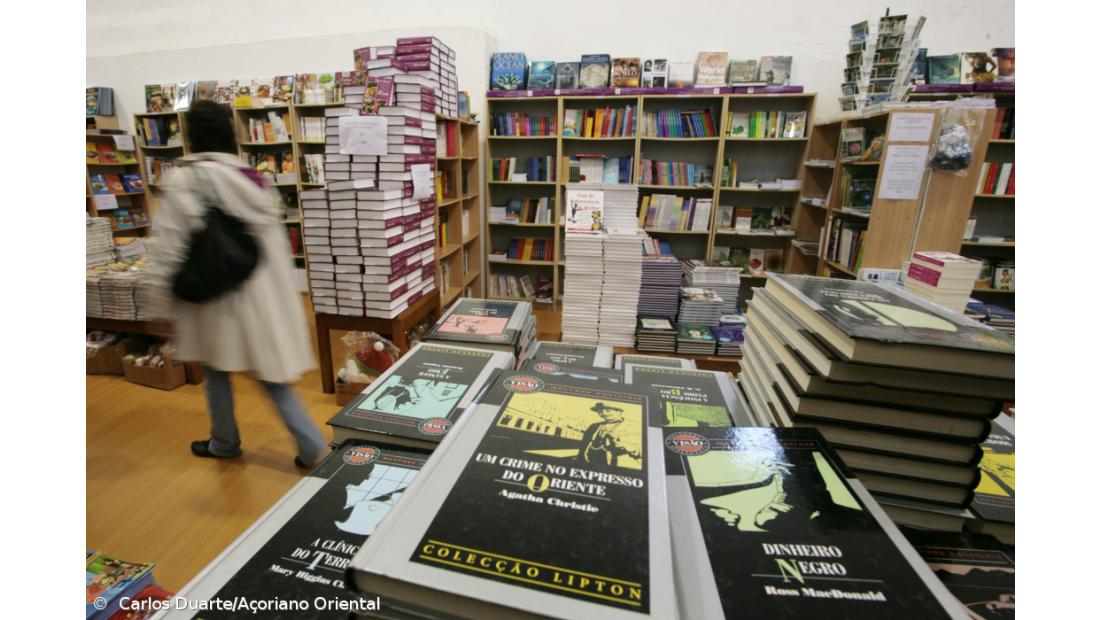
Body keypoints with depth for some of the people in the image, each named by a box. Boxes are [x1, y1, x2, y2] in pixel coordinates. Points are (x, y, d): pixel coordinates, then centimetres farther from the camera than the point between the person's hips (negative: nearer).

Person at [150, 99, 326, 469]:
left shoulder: (184, 181, -12)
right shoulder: (251, 178, 4)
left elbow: (169, 246, -11)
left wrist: (171, 290, 2)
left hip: (213, 291, -4)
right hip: (259, 289, 4)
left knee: (216, 369, 16)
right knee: (268, 370, 10)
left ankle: (224, 442, 34)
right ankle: (310, 444, 8)